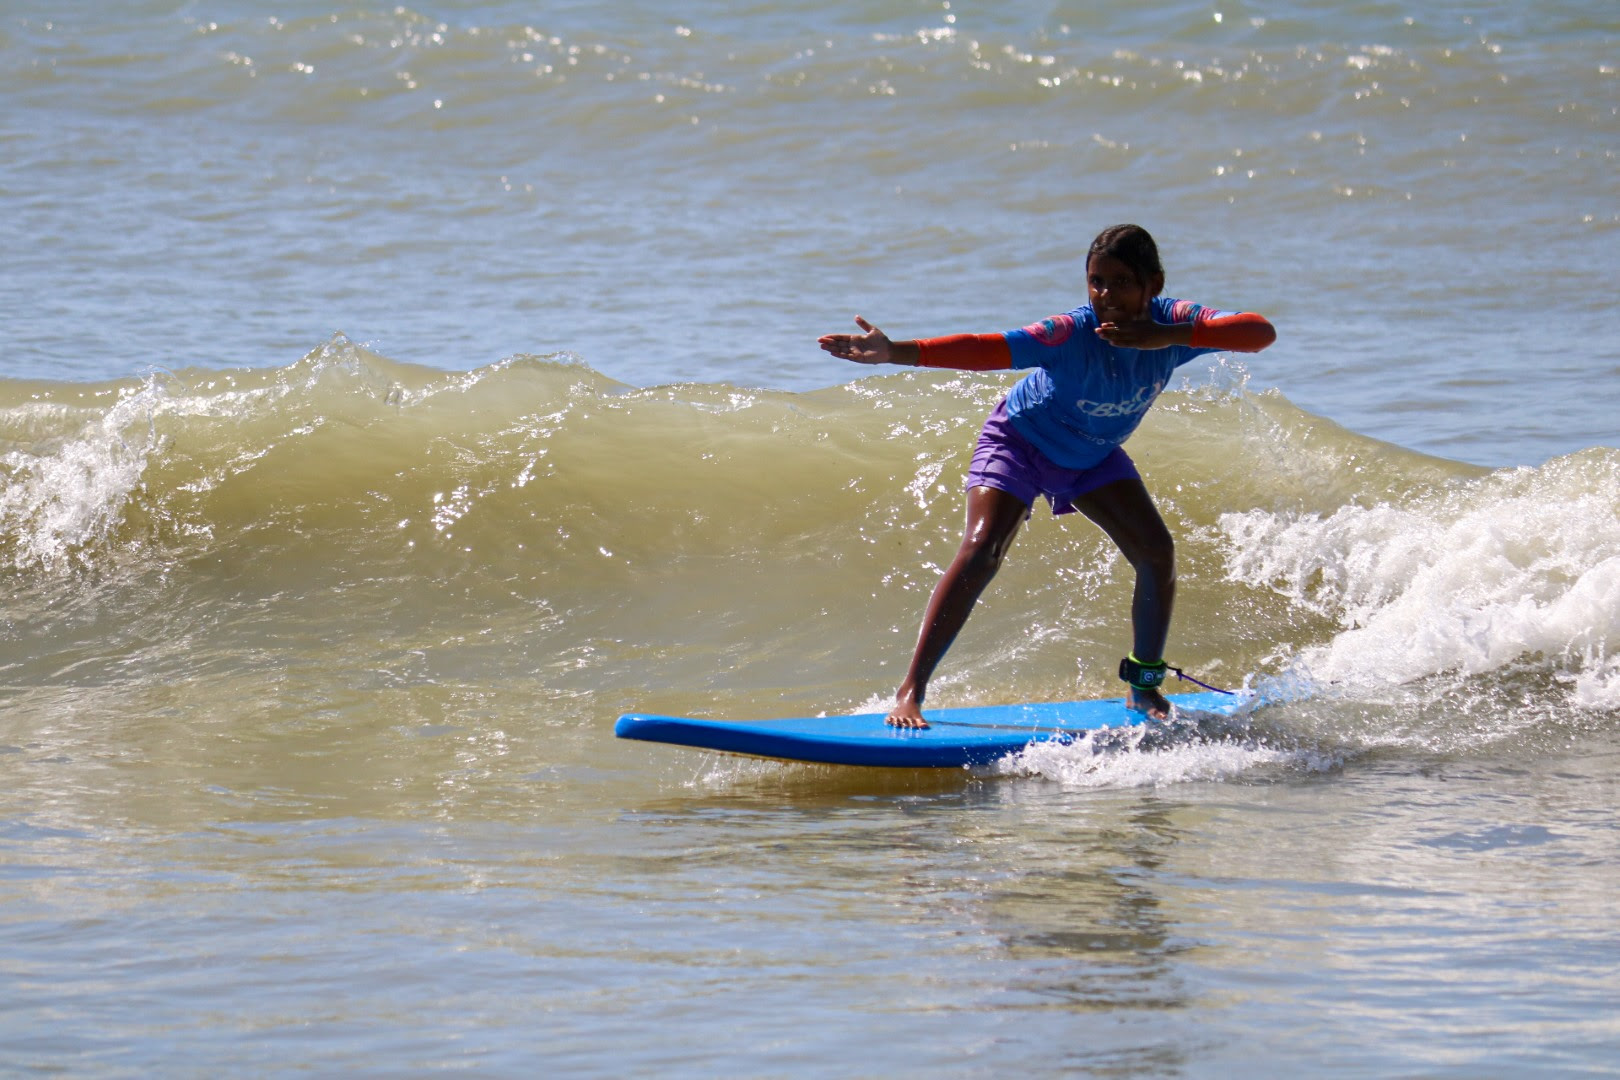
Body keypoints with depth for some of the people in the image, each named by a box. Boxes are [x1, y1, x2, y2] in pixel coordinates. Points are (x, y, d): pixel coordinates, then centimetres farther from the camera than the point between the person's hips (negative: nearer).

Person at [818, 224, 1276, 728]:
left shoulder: (1171, 323, -26)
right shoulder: (1072, 334, -37)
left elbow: (1261, 332, -39)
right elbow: (985, 349, -48)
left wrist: (1170, 338, -52)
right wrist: (895, 352, -62)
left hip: (1095, 455, 5)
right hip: (1021, 441, -5)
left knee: (1157, 552, -7)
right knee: (980, 553, -23)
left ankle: (1144, 685, 13)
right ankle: (911, 691, -22)